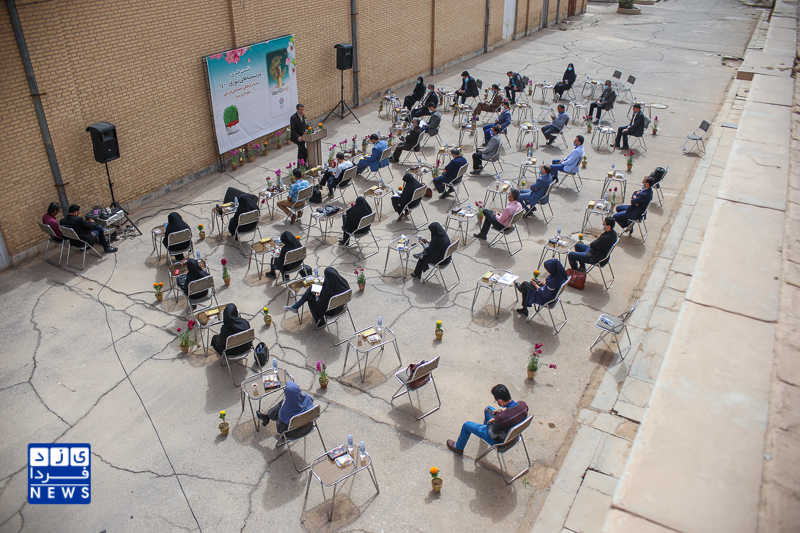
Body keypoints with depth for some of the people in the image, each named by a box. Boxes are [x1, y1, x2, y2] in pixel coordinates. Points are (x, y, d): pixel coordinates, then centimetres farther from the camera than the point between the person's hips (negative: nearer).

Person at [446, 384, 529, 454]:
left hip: (500, 440, -7)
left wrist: (489, 423, -6)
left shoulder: (502, 417, -42)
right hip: (513, 432, 7)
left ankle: (458, 448, 39)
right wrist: (504, 410, -4)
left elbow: (493, 435, -24)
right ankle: (485, 426, 57)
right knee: (488, 409, 26)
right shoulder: (523, 405, -22)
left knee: (467, 425, 10)